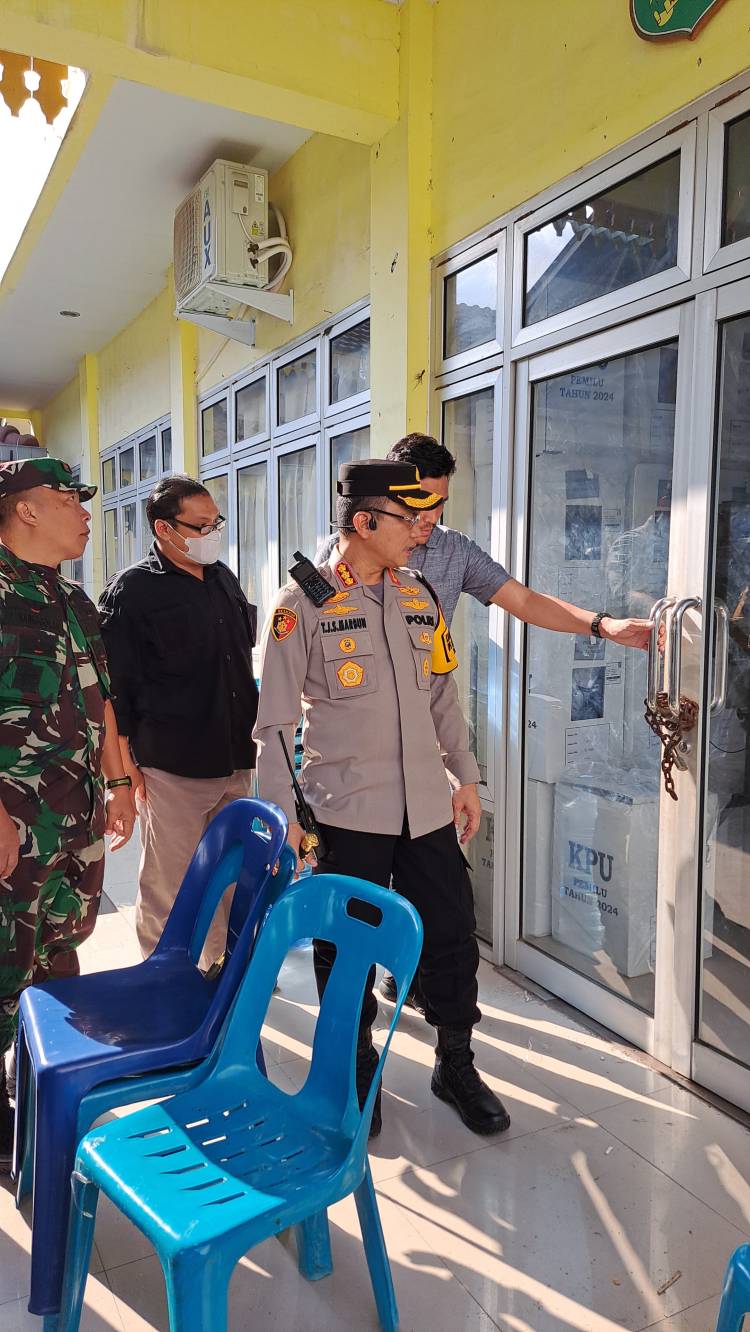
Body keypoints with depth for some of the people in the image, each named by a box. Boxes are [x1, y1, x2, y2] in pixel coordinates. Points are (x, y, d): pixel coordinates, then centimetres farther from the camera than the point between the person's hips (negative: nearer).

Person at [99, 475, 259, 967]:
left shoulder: (223, 579, 12)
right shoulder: (132, 590, -8)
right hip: (173, 766, -6)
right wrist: (127, 765, -10)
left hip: (236, 760, 6)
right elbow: (115, 687, -8)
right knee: (171, 887, 3)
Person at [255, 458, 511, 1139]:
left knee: (452, 935, 12)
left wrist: (465, 777, 13)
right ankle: (357, 1073, 33)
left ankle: (456, 1065, 34)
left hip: (428, 805, 5)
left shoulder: (420, 596, 8)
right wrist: (281, 815, -9)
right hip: (347, 809, -4)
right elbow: (275, 719, -7)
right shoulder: (304, 603, -8)